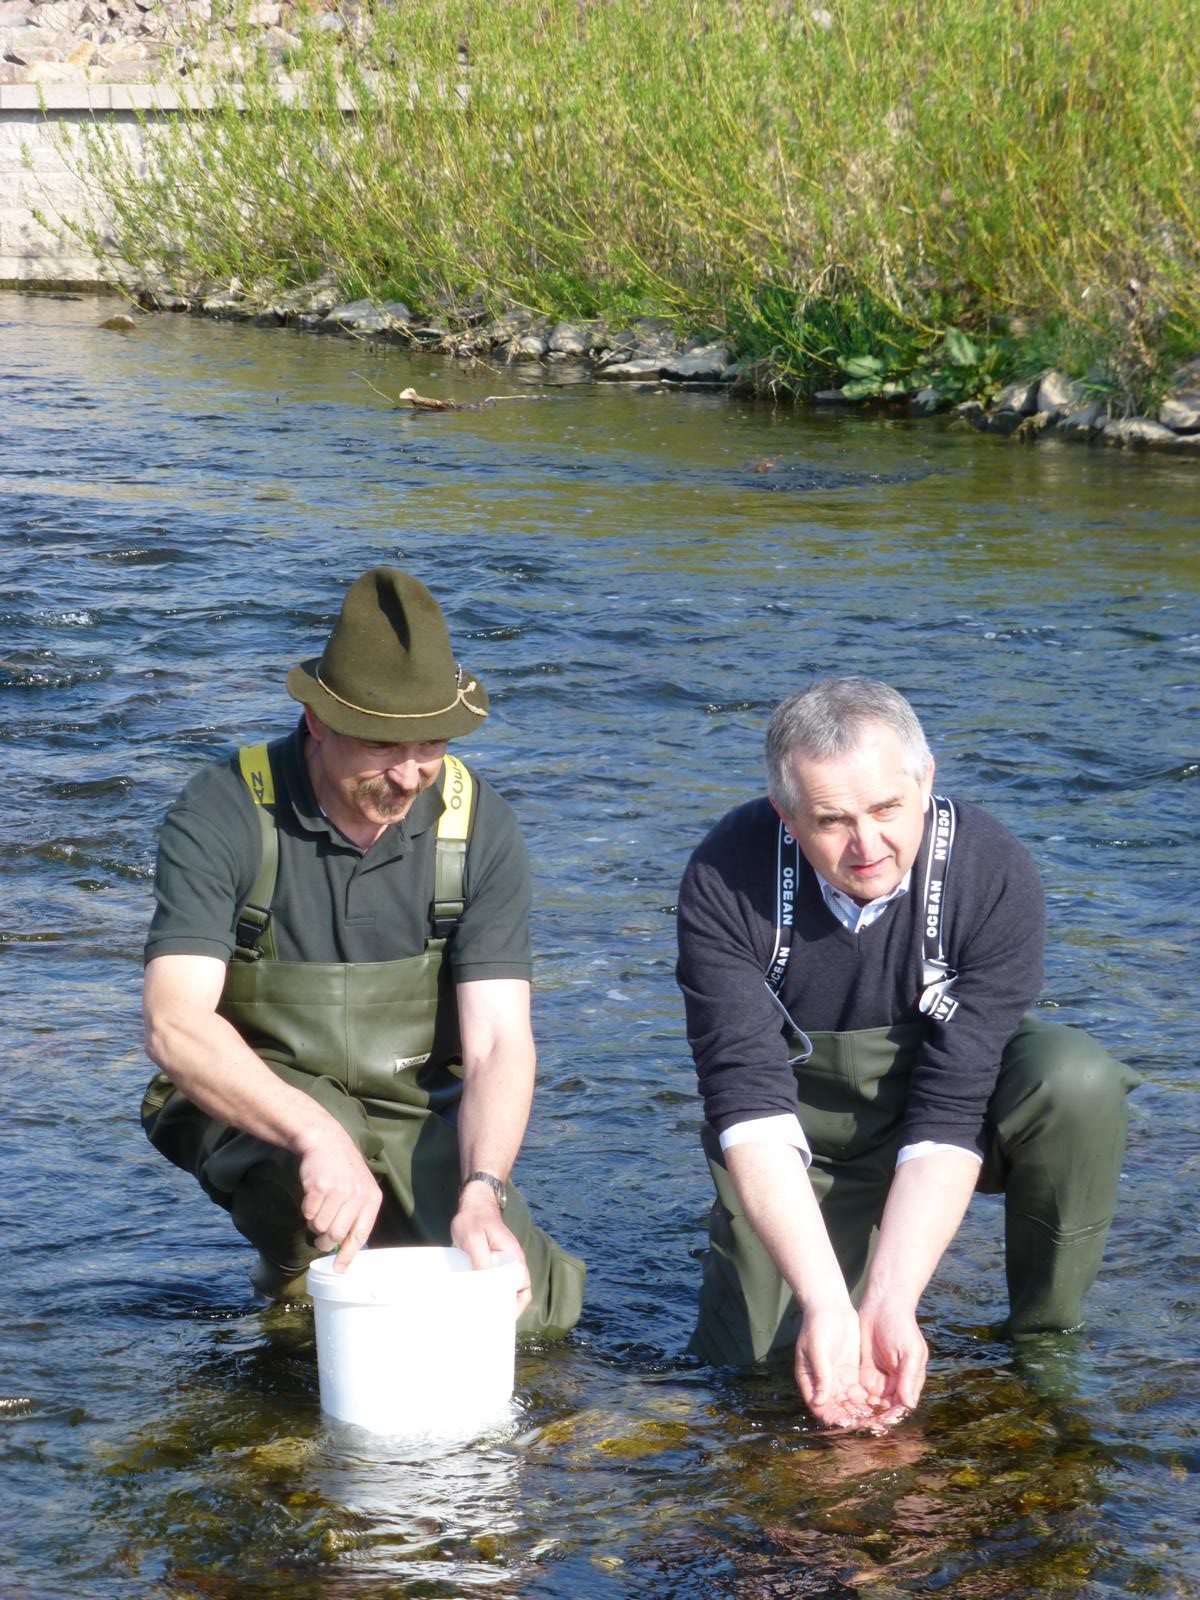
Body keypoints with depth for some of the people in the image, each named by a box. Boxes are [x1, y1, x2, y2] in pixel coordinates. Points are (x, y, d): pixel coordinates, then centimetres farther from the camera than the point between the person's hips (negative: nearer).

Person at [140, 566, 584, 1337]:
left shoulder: (476, 821, -11)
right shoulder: (223, 815, -19)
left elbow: (499, 1044, -15)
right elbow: (176, 1025, -31)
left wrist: (482, 1192, -34)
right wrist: (317, 1136, -47)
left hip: (417, 1113, 3)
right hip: (253, 1099, -3)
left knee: (532, 1308, -14)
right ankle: (298, 1272, -1)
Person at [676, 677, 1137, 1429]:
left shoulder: (995, 874, -28)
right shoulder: (726, 879, -26)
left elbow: (950, 1114, -29)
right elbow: (749, 1102, -30)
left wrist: (889, 1305, -38)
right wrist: (826, 1304, -40)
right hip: (808, 1129, 1)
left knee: (1077, 1084, -31)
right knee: (752, 1355, -13)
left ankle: (1045, 1342, -10)